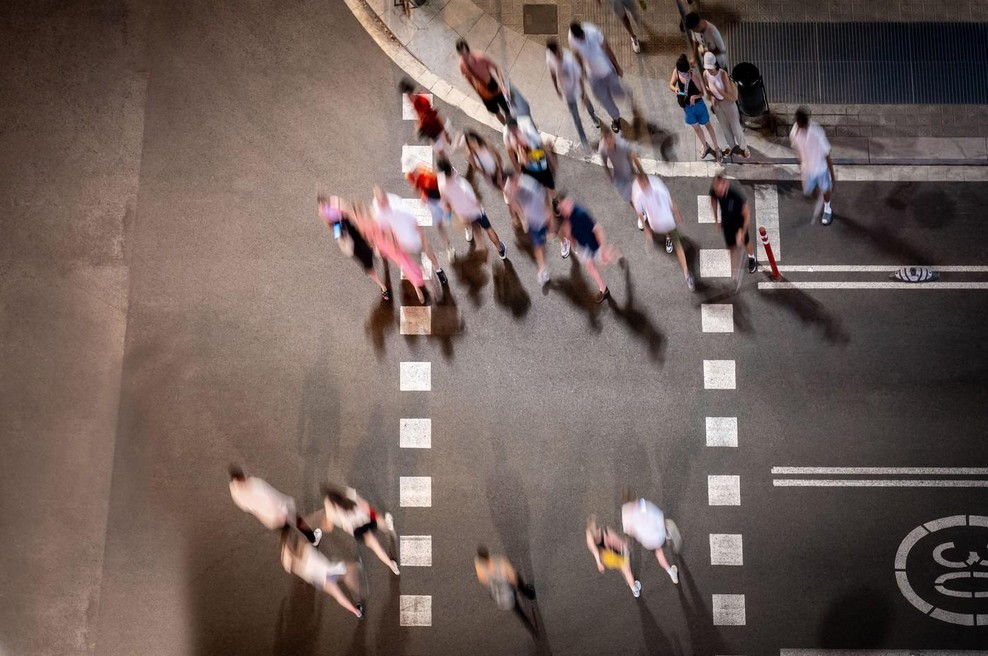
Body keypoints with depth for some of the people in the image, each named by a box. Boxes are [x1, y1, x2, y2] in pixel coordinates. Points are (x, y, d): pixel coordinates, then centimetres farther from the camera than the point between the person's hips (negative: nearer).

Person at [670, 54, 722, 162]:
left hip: (698, 105, -5)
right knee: (696, 128, 26)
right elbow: (671, 85, -6)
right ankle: (706, 147, 51)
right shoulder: (676, 72, -20)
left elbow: (701, 93, -23)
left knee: (708, 125, 18)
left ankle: (717, 149, 37)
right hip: (687, 107, 5)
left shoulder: (693, 75, -31)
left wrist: (694, 96, -46)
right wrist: (675, 89, -29)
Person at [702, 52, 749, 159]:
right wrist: (711, 97, -18)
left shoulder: (723, 74, -31)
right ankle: (732, 145, 49)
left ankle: (744, 147, 38)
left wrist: (717, 90, -38)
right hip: (717, 104, 5)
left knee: (735, 126, 13)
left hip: (728, 103, -5)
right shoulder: (705, 74, -17)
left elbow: (731, 96, -28)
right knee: (724, 126, 24)